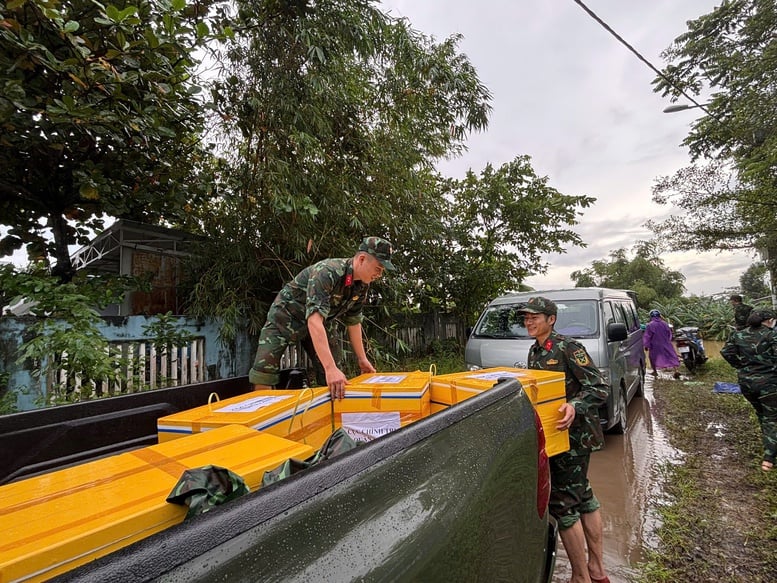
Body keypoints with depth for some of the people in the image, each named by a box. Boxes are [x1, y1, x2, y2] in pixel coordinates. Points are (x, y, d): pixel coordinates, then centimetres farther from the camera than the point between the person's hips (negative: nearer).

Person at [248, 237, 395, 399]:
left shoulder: (362, 285, -12)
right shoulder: (327, 272, -36)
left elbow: (353, 321, 0)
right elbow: (314, 320, -45)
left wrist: (362, 359, 1)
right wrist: (331, 367, -51)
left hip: (316, 324, 6)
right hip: (286, 317, -6)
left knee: (334, 381, -4)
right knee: (263, 372, -17)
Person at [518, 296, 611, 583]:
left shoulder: (568, 347, -17)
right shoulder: (534, 351, 8)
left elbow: (600, 388, -21)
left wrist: (575, 406, -35)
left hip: (573, 434, -9)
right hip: (552, 434, 9)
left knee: (562, 502, -1)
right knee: (583, 495, 19)